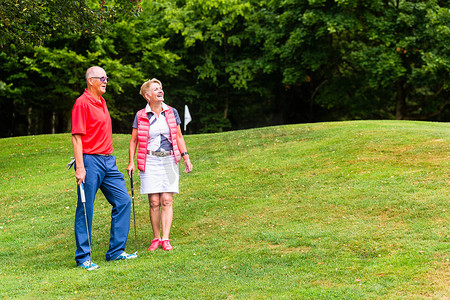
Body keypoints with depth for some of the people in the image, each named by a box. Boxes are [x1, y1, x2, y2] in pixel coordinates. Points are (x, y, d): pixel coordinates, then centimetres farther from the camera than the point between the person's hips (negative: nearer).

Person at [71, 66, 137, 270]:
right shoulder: (82, 103, -9)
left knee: (123, 201, 6)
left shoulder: (101, 102, 17)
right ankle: (83, 257, 6)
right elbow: (77, 137, -14)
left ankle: (116, 251, 13)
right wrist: (80, 167, -20)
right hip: (90, 161, -9)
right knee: (85, 210, -2)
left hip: (108, 161, 9)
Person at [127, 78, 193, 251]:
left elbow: (179, 137, 13)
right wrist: (131, 162, -1)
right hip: (150, 161, -1)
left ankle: (165, 239, -5)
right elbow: (133, 140, 7)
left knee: (167, 201, -5)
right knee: (154, 202, -2)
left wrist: (186, 157, 7)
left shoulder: (172, 112, 7)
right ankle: (156, 238, 9)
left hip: (169, 160, 1)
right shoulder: (141, 116, 2)